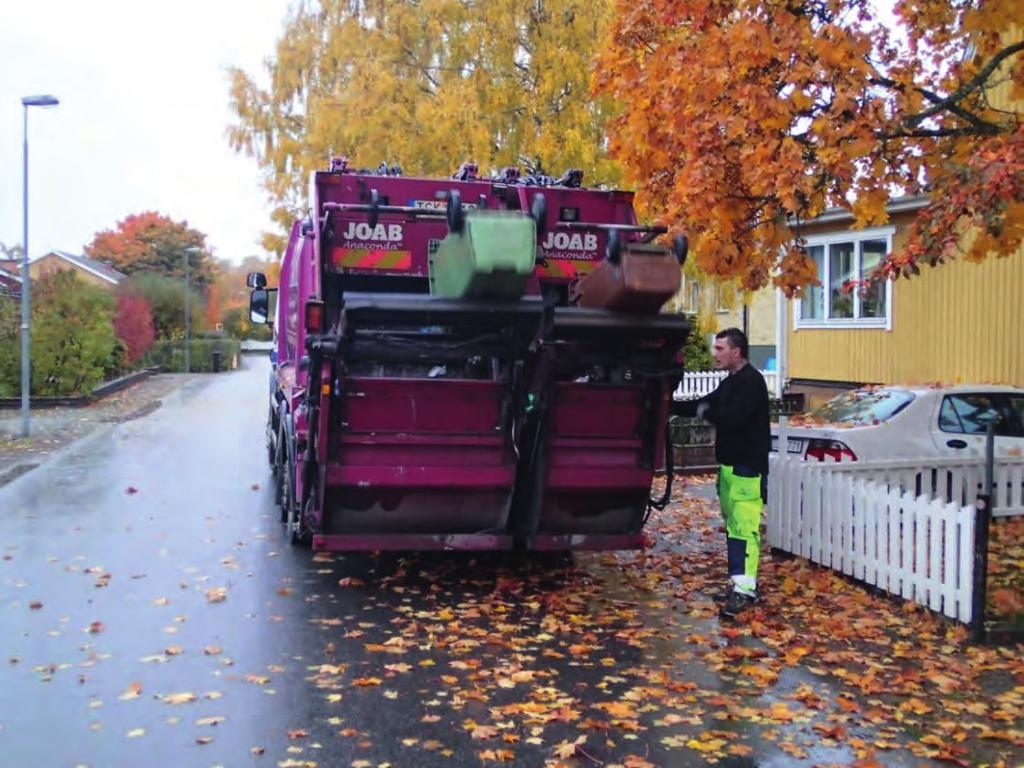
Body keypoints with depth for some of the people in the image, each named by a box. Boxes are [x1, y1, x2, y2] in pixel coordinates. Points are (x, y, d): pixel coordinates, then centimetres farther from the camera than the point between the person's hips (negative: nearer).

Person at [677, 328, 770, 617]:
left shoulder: (752, 381, -14)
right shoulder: (730, 382, 17)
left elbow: (732, 417, -24)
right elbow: (705, 404, 20)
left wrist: (704, 411, -8)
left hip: (747, 467, -10)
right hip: (729, 464, 10)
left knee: (744, 527, -14)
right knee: (732, 525, 12)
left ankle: (745, 589, -16)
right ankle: (741, 581, 18)